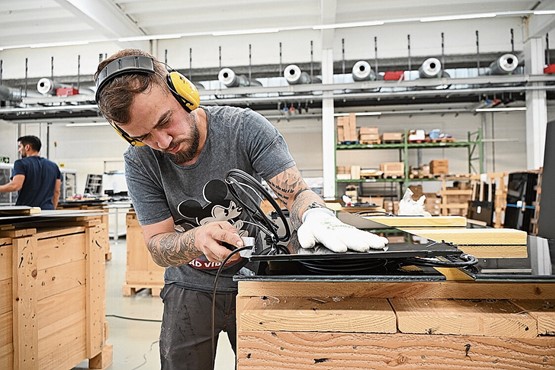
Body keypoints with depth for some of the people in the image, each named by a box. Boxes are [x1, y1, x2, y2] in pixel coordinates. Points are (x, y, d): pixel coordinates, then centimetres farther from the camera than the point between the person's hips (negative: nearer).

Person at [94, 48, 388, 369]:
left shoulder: (246, 128, -20)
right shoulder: (140, 163, -13)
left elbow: (297, 193, -22)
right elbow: (158, 247, -14)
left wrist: (317, 216, -46)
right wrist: (197, 239, -36)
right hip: (190, 290, 2)